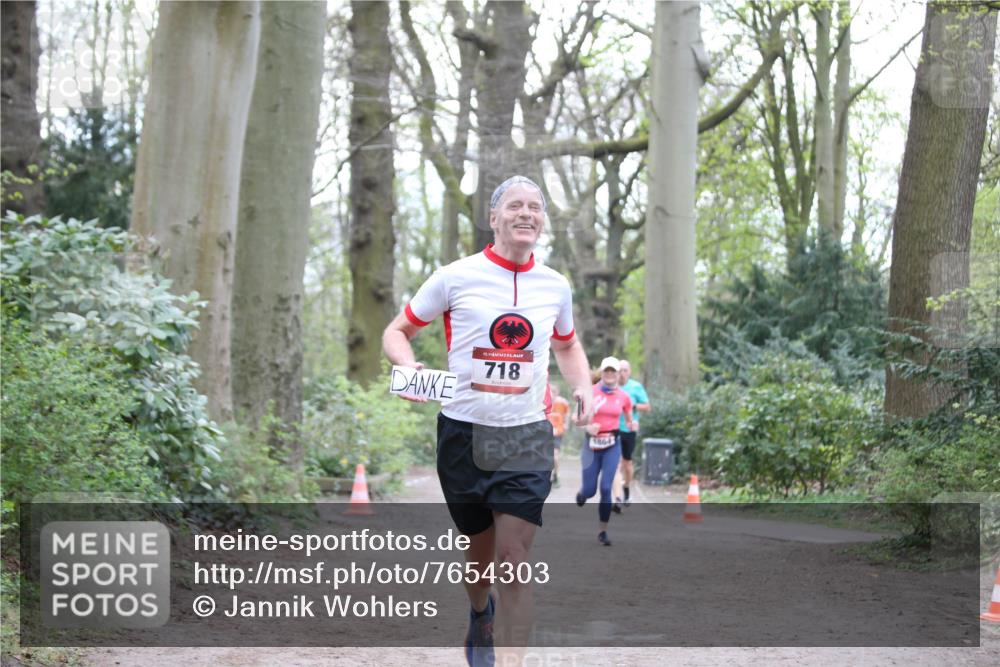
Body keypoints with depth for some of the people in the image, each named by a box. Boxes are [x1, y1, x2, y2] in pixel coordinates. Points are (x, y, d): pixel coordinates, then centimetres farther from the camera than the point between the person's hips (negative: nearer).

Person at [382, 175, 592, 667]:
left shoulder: (555, 286, 6)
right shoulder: (455, 277, -4)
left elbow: (567, 346, 25)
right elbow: (397, 331, 4)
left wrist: (582, 387, 5)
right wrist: (408, 366, -18)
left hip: (526, 436, 1)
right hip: (463, 431, -1)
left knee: (513, 560, -11)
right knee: (480, 554, 12)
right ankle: (479, 616, 45)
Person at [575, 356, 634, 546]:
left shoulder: (623, 397, 2)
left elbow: (629, 418, 16)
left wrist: (632, 424, -7)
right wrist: (588, 427, -22)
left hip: (612, 445, 1)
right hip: (592, 444, -1)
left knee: (606, 488, -10)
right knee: (589, 490, 1)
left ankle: (603, 531, 3)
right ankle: (581, 493, 42)